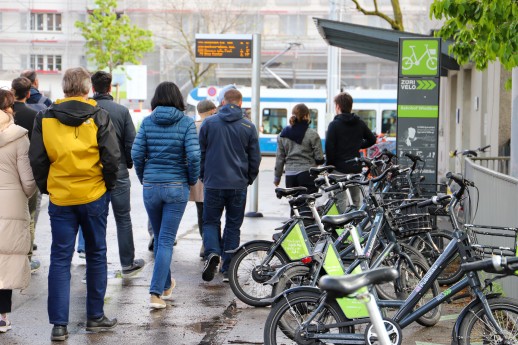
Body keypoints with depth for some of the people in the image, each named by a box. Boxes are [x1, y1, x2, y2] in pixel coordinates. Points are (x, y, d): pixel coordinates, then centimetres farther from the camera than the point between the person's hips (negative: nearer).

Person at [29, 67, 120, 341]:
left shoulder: (45, 118, 0)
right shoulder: (98, 116, -5)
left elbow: (37, 159, 0)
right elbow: (112, 156, -8)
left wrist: (45, 187, 12)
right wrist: (108, 184, 6)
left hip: (60, 198, 1)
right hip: (94, 196, -1)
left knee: (60, 259, 5)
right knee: (96, 255, 13)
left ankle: (59, 324, 1)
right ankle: (95, 317, 20)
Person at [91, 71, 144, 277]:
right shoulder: (122, 111, -6)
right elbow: (131, 142, -5)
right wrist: (128, 164, 12)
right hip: (118, 172, -1)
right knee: (123, 219, 10)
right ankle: (128, 264, 15)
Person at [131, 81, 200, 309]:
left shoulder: (147, 122, 0)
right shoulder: (186, 123, -6)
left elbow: (137, 154, -4)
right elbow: (193, 155, -15)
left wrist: (143, 178, 12)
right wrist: (192, 180, 2)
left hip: (151, 186, 2)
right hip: (177, 187, -2)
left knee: (159, 238, 18)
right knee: (166, 240, 0)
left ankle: (166, 285, 32)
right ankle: (156, 293, -8)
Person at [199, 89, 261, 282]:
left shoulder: (209, 123, -1)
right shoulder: (248, 127, 0)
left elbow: (200, 153, 4)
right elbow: (255, 158, 4)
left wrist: (203, 176, 17)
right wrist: (249, 179, 19)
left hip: (213, 183, 0)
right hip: (238, 185, 1)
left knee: (210, 222, 11)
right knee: (233, 225, 9)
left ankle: (212, 253, -16)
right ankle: (228, 269, 8)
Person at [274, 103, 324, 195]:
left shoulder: (283, 135, 7)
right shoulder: (312, 134, -6)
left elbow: (279, 158, 11)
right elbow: (319, 158, -4)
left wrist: (277, 177, 19)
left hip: (290, 175, 4)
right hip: (307, 173, -4)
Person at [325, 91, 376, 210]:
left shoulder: (334, 124, -8)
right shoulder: (359, 123, 8)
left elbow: (329, 147, -13)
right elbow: (372, 139, 16)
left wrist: (328, 165, -3)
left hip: (340, 167, -5)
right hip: (356, 167, 5)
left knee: (341, 200, -4)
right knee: (356, 200, 14)